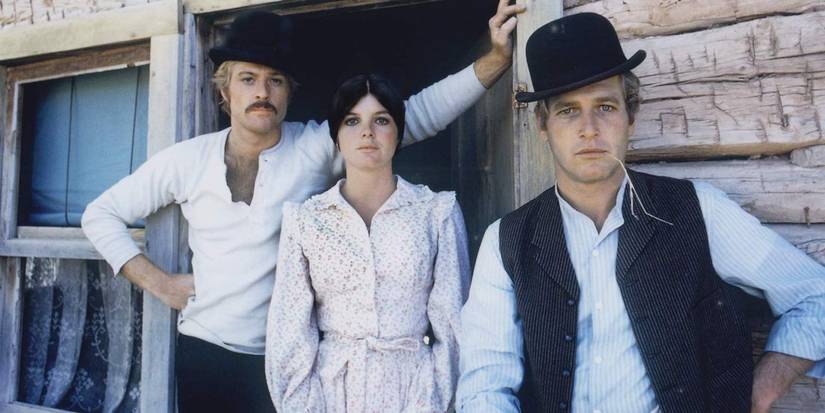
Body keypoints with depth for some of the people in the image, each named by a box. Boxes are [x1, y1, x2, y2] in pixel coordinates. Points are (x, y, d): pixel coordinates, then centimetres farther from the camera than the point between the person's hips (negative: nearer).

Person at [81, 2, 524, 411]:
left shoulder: (317, 147, -7)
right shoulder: (187, 159, -2)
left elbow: (419, 113, -12)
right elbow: (101, 213, 9)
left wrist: (496, 59, -19)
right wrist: (156, 281, -1)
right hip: (202, 354, 2)